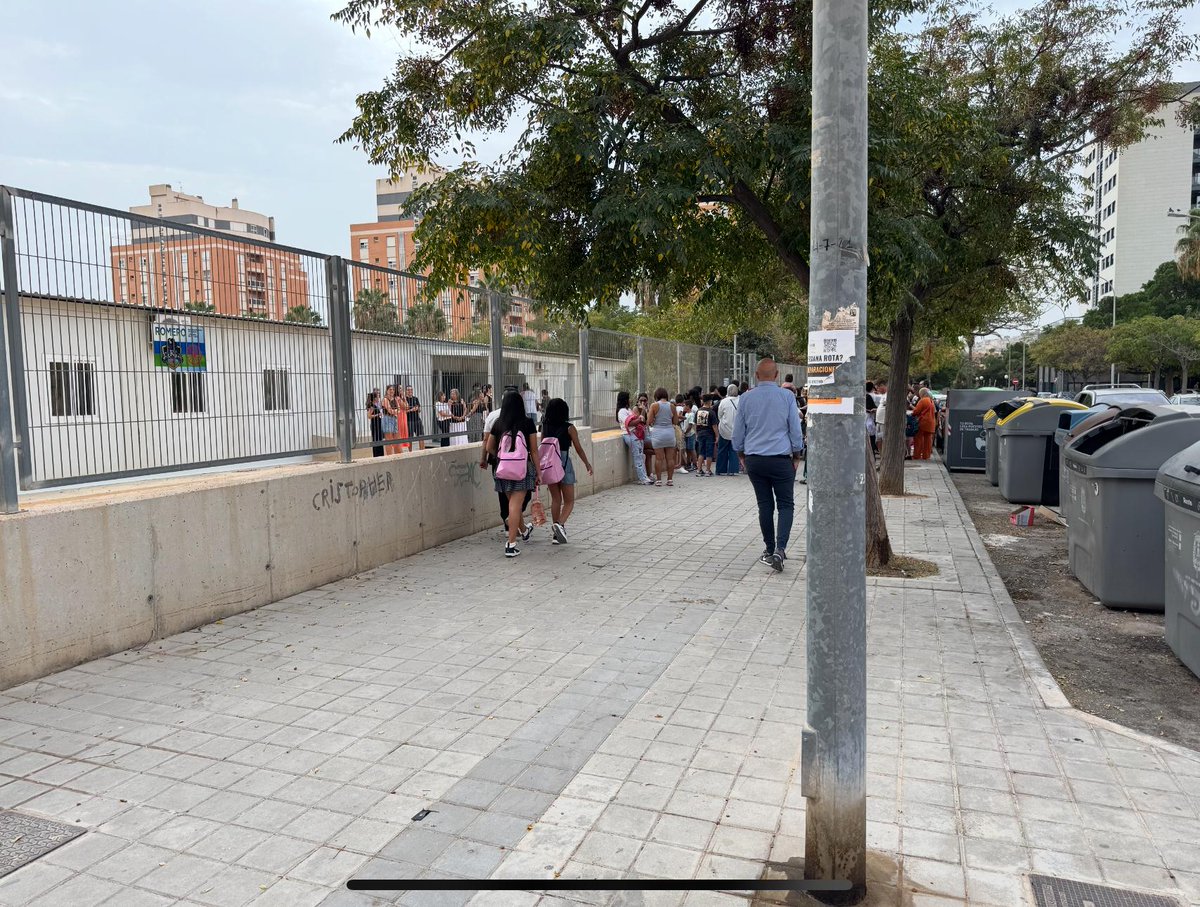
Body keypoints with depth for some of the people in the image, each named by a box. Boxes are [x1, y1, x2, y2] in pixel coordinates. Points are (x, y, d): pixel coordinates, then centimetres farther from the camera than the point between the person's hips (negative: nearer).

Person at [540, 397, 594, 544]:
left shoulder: (545, 427, 1)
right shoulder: (569, 428, -8)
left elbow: (541, 448, 4)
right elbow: (579, 449, -2)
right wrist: (587, 464, 10)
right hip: (564, 463, -4)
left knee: (555, 499, 14)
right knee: (569, 501, 5)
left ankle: (556, 534, 15)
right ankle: (560, 524, -20)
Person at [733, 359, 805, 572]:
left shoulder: (746, 399, 3)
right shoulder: (787, 396, -4)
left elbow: (738, 432, 9)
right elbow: (796, 429, 0)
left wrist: (741, 455, 22)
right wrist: (796, 455, 11)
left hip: (754, 460, 3)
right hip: (780, 459, -2)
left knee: (765, 505, 11)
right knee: (786, 505, 3)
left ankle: (769, 550, 17)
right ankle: (780, 549, -13)